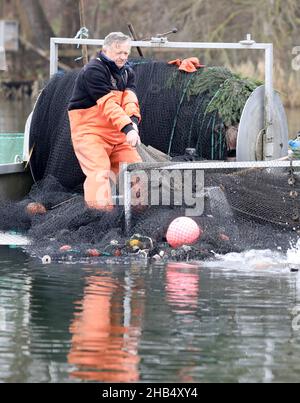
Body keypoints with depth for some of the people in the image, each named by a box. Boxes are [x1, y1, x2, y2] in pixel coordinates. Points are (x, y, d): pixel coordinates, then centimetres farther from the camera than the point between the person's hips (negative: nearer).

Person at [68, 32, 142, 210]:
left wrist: (133, 121, -30)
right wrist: (127, 128, -37)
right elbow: (108, 103, -26)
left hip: (117, 135, 8)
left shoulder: (127, 73, 11)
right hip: (90, 132, -8)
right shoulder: (93, 71, -15)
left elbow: (130, 100, -8)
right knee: (100, 172, -22)